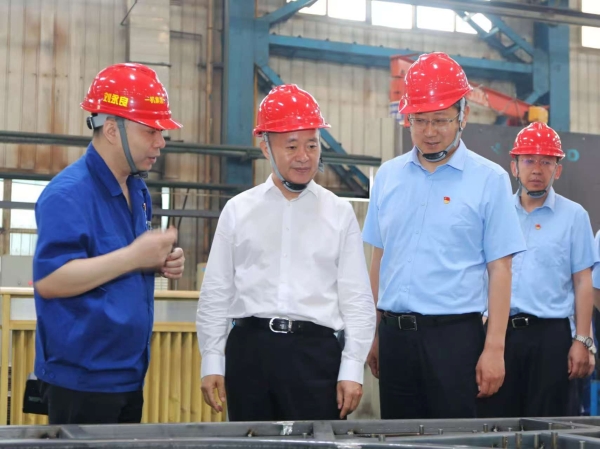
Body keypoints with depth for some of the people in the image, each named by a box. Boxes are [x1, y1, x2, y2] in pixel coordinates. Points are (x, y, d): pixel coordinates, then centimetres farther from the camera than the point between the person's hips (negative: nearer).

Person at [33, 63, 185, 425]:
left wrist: (159, 263, 0)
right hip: (82, 378, -9)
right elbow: (48, 280, -26)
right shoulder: (68, 193, -18)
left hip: (130, 373, 9)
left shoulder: (137, 189, 10)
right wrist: (134, 256, -25)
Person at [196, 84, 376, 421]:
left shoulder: (340, 213, 4)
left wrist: (352, 369, -3)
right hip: (249, 348, 1)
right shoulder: (238, 210, 6)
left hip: (316, 350, -1)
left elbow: (357, 299, 2)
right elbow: (216, 294, 8)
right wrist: (212, 362, 5)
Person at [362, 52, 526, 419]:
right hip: (394, 334, 4)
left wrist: (494, 348, -10)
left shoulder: (489, 179, -3)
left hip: (455, 334, -4)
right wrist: (373, 333, 11)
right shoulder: (388, 176, 8)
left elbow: (499, 270, -5)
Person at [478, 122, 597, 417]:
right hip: (500, 330, 2)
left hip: (550, 334, -2)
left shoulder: (573, 216, 3)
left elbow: (583, 283, 1)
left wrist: (582, 340, -5)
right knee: (495, 419, 6)